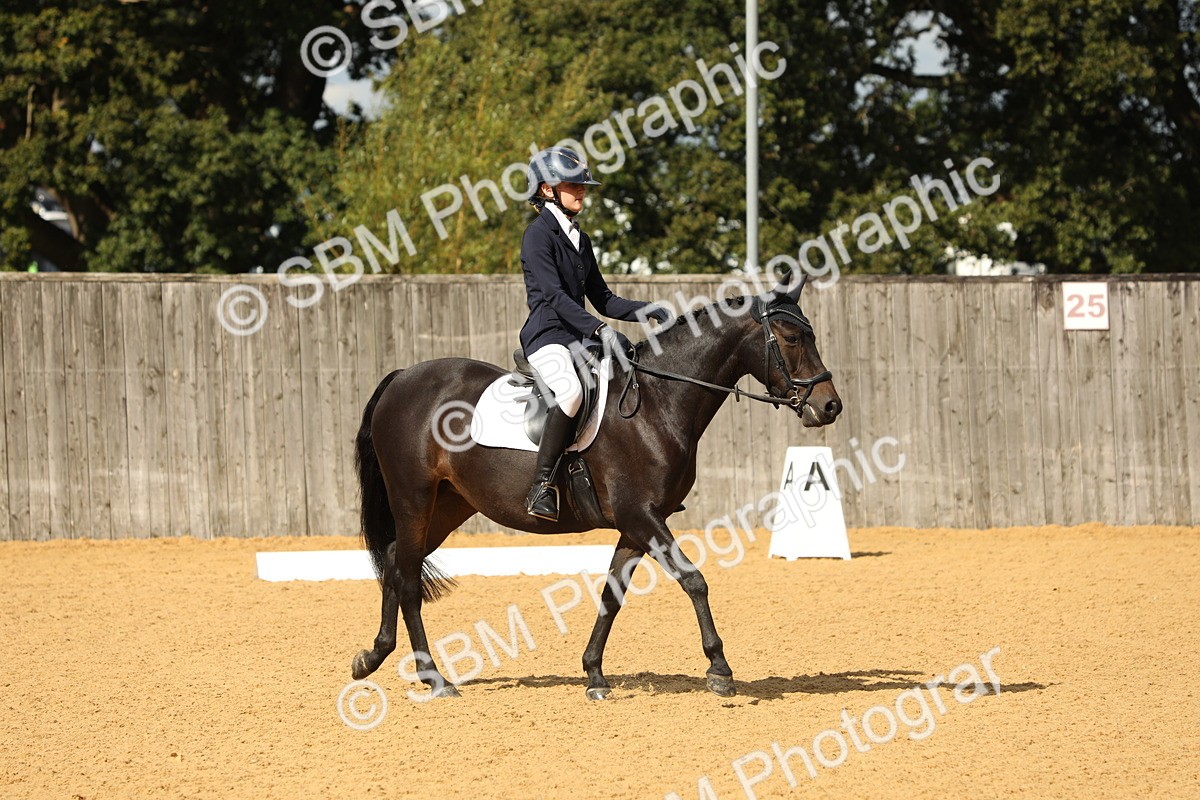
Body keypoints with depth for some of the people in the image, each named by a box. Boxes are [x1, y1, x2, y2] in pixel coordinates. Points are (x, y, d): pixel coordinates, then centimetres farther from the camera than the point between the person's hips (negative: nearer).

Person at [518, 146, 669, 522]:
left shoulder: (579, 240, 19)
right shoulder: (539, 234, -7)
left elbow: (603, 300, 19)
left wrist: (648, 310, 3)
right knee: (571, 391, -36)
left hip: (579, 337, 9)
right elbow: (554, 295, -19)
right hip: (546, 337, -9)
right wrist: (599, 330, -29)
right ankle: (541, 486, -34)